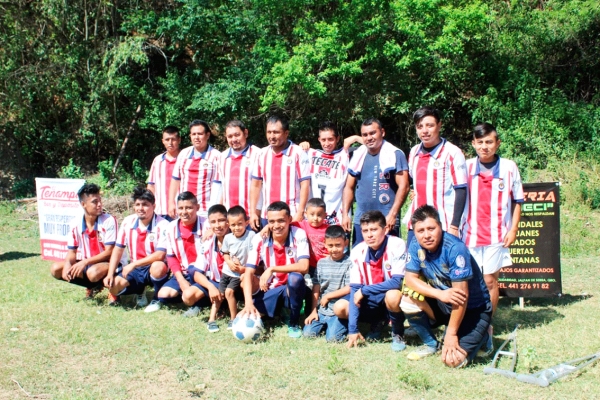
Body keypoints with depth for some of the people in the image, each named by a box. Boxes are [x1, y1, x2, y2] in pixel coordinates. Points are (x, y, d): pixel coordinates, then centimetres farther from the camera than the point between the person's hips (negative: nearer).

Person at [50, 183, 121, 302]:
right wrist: (68, 265, -20)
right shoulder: (76, 225, -4)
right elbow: (72, 252, 3)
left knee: (93, 272, -38)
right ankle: (94, 286, 7)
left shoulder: (109, 221, -18)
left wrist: (85, 262, -26)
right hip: (86, 264, 6)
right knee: (56, 269, -6)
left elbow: (109, 252, -19)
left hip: (109, 263, -6)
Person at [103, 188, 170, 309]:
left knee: (158, 266, -39)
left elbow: (160, 255, -25)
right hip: (135, 270, 4)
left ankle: (157, 299, -8)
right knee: (114, 286, -22)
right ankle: (139, 291, 13)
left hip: (153, 268, -4)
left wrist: (134, 264, -29)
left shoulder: (162, 225, -17)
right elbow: (118, 250, 3)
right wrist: (110, 274, -7)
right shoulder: (127, 222, -1)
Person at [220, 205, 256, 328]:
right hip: (227, 271, 5)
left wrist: (244, 268, -17)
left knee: (229, 291, -16)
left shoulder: (251, 235, -19)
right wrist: (229, 262, -9)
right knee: (219, 293, 5)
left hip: (241, 273, -5)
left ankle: (233, 318, -2)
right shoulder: (227, 238, -5)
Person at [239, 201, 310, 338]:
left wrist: (272, 269, -32)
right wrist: (248, 303, -33)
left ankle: (294, 323, -12)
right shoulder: (259, 239, -13)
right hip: (270, 290, 1)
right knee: (247, 318, -26)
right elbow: (249, 272, -19)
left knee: (295, 278, -36)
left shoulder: (299, 235, -17)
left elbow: (303, 267, -28)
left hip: (292, 290, -1)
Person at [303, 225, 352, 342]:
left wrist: (328, 296, -7)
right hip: (321, 310, 4)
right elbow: (316, 288, 7)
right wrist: (314, 311, 3)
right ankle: (324, 324, 16)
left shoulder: (349, 263, -6)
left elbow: (349, 288, -12)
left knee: (332, 337, -21)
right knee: (308, 333, -11)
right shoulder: (322, 263, 7)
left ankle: (346, 324, 8)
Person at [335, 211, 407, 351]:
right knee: (340, 308, -15)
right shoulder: (357, 251, -9)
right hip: (371, 300, 5)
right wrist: (353, 329, -17)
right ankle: (377, 323, 13)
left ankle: (398, 334, -6)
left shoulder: (396, 245, -21)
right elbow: (355, 289, -11)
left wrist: (364, 290, -23)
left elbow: (397, 282, -27)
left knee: (393, 295, -37)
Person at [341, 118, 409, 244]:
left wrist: (392, 214, -18)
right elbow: (349, 187, 14)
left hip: (386, 221, -5)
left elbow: (403, 186, -10)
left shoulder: (395, 155, -4)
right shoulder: (357, 156, 11)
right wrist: (345, 214, 4)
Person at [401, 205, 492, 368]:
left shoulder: (455, 248, -28)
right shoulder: (415, 246, -10)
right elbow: (410, 279, -10)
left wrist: (451, 333, -22)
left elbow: (461, 295, -26)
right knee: (408, 299, -20)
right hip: (443, 304, 5)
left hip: (473, 308, -5)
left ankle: (480, 336, 11)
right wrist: (440, 294, -28)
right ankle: (431, 344, 4)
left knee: (452, 359, -22)